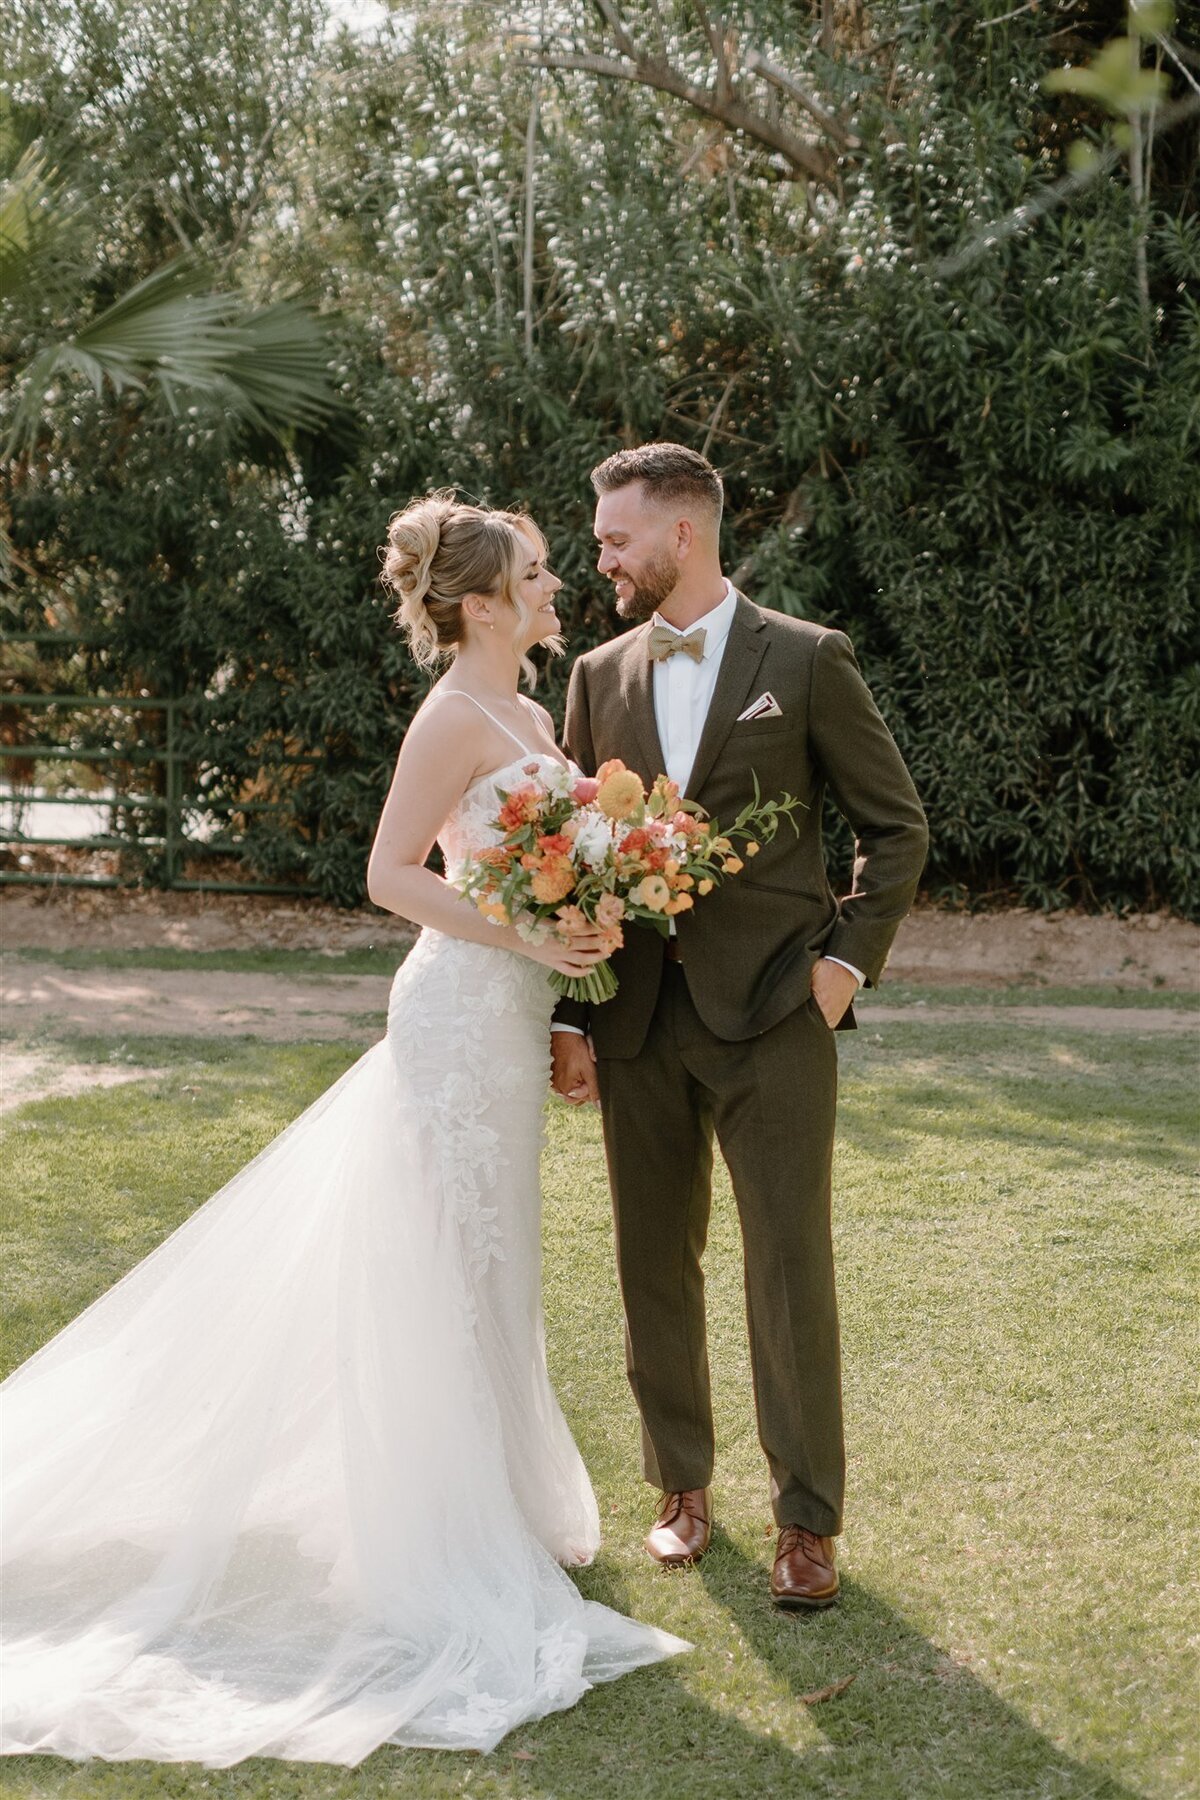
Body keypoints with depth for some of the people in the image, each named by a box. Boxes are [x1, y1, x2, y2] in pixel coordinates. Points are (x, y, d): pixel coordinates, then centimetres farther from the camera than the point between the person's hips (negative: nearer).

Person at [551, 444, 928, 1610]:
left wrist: (847, 959, -6)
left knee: (790, 1270, -1)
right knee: (655, 1264, 11)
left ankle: (807, 1520, 12)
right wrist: (569, 1016, 5)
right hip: (639, 1019, 4)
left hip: (769, 1011, -4)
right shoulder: (600, 676, 9)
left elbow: (896, 828, 3)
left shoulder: (807, 661, -2)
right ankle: (683, 1484, 28)